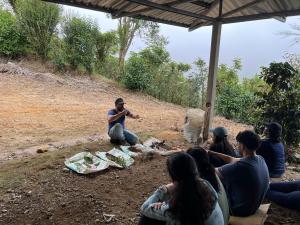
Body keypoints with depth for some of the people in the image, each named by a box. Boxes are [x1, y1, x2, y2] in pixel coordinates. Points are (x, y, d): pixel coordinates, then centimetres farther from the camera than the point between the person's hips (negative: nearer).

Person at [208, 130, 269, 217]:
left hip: (240, 210, -7)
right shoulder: (261, 159, -7)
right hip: (253, 207, 7)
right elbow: (233, 160, 7)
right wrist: (212, 153, 11)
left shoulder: (240, 166, -34)